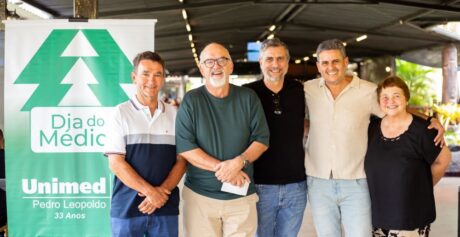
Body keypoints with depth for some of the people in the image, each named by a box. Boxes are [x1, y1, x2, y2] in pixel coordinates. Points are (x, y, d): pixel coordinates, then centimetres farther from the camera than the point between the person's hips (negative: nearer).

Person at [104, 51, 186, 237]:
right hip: (127, 207, -2)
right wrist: (150, 191, -14)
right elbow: (115, 163, -7)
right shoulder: (121, 112, -2)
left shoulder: (174, 114, 6)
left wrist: (162, 191, -10)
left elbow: (181, 160, 5)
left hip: (166, 207, 2)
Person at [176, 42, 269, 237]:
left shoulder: (248, 98, 3)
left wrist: (238, 162, -15)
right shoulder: (191, 101, -3)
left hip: (242, 195, 2)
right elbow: (184, 147, -9)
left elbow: (261, 139, 2)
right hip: (200, 195, -1)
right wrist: (220, 167, -18)